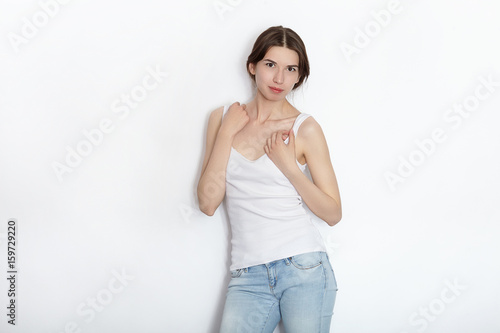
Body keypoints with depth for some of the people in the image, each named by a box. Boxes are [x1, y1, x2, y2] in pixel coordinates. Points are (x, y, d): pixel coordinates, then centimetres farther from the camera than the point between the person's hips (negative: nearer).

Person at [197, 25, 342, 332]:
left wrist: (288, 165, -10)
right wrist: (227, 133, -5)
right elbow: (208, 203, -1)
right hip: (248, 275, 2)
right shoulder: (223, 118, 8)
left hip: (303, 266, -1)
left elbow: (333, 214, 0)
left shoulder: (305, 128, 0)